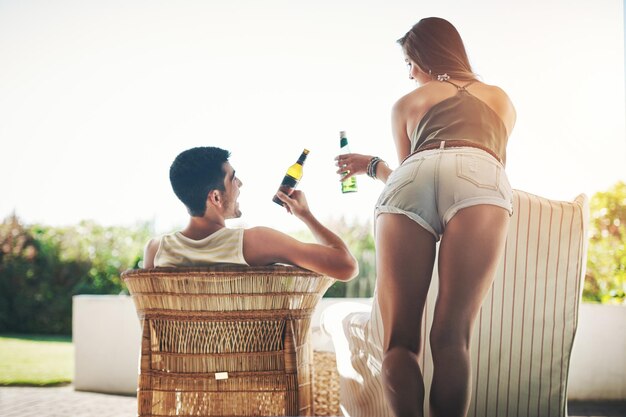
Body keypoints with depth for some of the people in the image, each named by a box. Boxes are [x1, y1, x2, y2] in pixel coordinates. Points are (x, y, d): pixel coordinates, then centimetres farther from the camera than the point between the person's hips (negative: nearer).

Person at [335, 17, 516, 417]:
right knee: (452, 336, -5)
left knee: (400, 339, 1)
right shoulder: (501, 99, 42)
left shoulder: (407, 103, 36)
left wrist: (372, 166, 59)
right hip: (480, 179, 0)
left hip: (411, 180, 0)